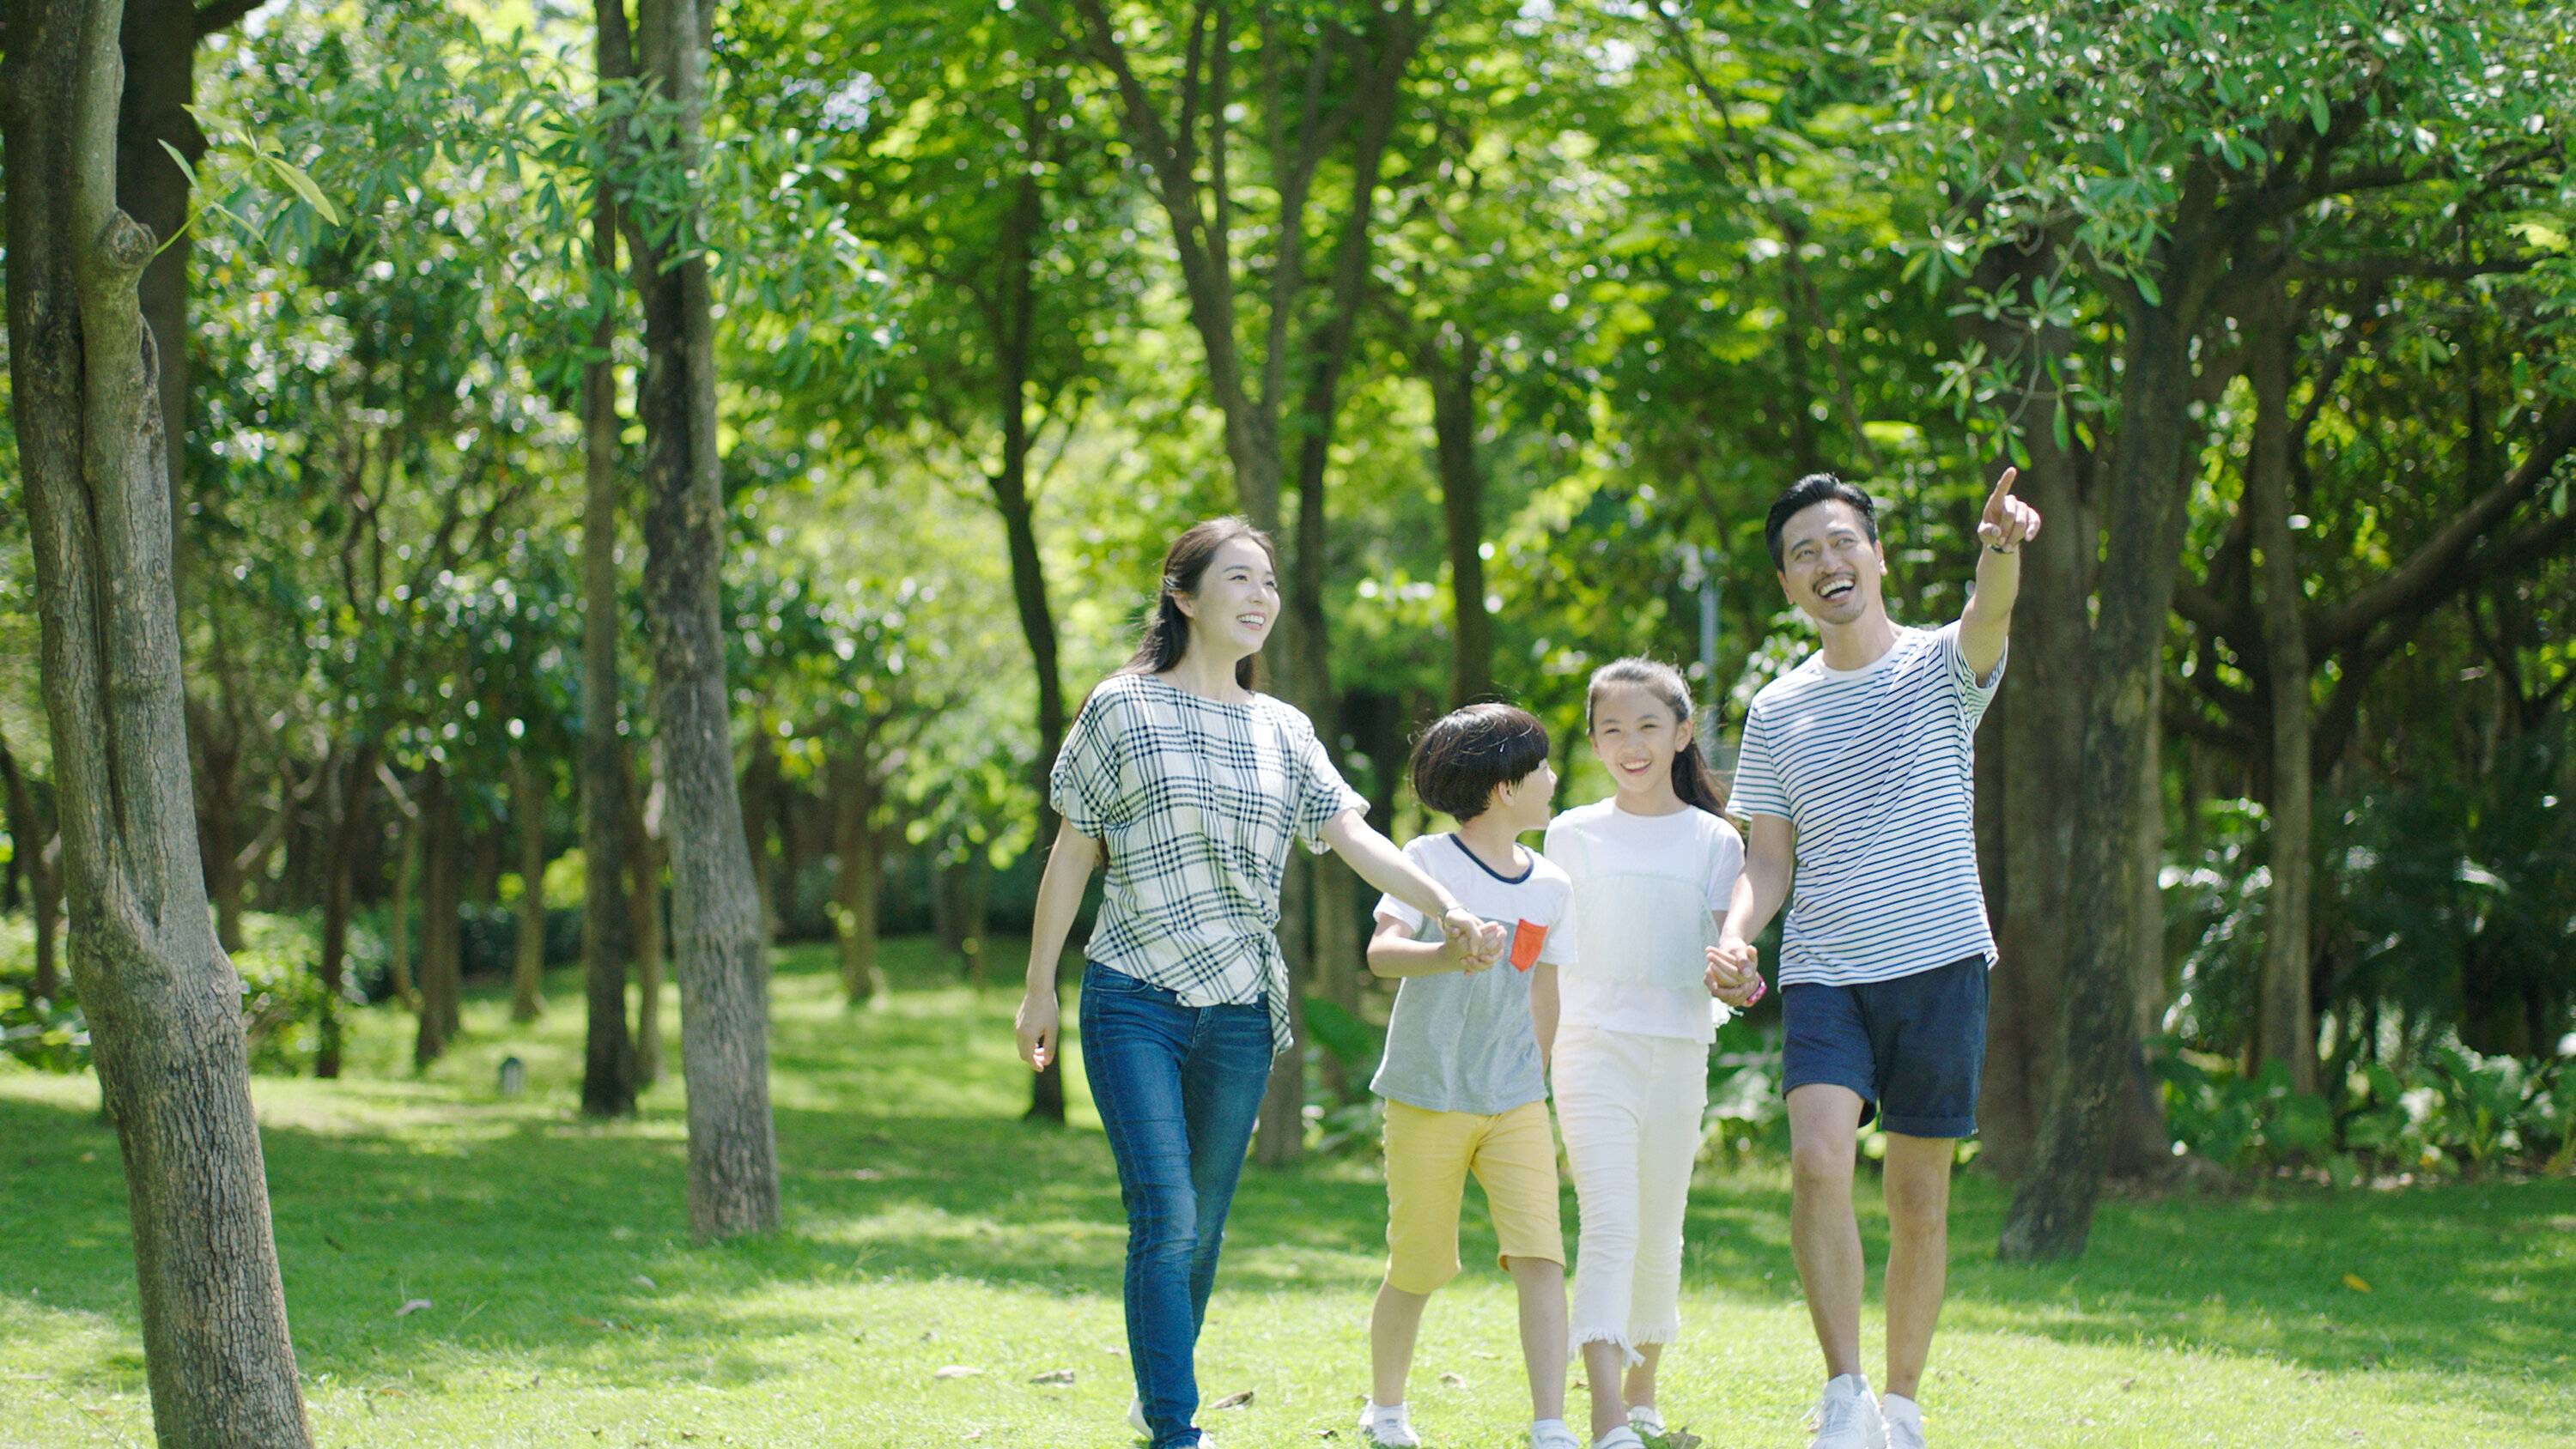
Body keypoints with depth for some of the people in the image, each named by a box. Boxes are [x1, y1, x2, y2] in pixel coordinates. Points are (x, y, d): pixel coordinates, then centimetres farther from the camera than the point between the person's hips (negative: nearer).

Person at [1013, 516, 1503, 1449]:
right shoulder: (1122, 709, 0)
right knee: (1165, 1216, -15)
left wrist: (1445, 908, -15)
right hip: (1134, 1004, -4)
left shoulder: (1283, 732, 11)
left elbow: (1354, 837, 1)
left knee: (1202, 1225, 8)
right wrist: (1040, 988, 3)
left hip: (1241, 1012, 4)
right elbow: (1073, 855, 3)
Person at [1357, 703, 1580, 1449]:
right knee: (1416, 1270, 7)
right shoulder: (1429, 861, -9)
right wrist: (1443, 955, -44)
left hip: (1515, 1104, 3)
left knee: (1540, 1257, -13)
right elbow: (1381, 951, -23)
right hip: (1426, 1100, -3)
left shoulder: (1550, 887, 6)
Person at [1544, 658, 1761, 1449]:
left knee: (1660, 1234, 10)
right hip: (1592, 1048, -2)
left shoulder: (1713, 841, 7)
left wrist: (1730, 981, -18)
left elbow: (1721, 960, 5)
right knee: (1608, 1224, -16)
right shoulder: (1573, 835, 7)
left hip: (1678, 1051, 2)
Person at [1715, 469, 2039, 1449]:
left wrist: (2002, 547, -46)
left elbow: (1990, 615, -23)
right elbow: (1771, 859, 11)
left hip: (1939, 965, -1)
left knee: (1919, 1201, 4)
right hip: (1823, 974, 1)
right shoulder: (1777, 713, 9)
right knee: (1817, 1159, -21)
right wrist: (1736, 934, -10)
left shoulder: (1943, 668, 1)